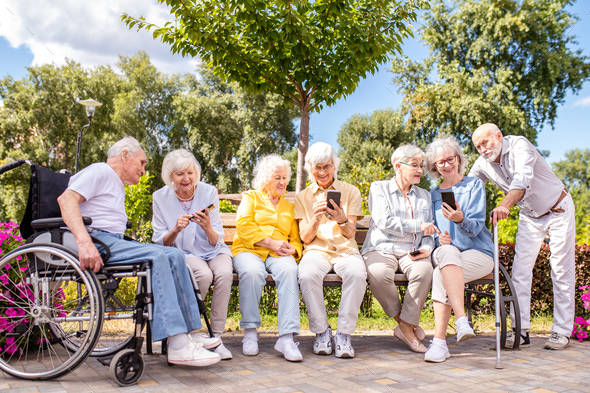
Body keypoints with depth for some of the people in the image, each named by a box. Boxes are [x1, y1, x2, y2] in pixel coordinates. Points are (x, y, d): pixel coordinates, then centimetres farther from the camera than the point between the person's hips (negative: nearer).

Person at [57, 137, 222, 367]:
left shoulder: (118, 186, 31)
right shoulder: (100, 172, 0)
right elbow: (66, 199, -19)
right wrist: (84, 242, -33)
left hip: (115, 243, 10)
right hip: (98, 240, -10)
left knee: (174, 255, -4)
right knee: (157, 257, -27)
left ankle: (188, 333, -9)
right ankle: (177, 346, -32)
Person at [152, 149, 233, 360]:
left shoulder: (208, 192, -7)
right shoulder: (160, 197, -5)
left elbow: (216, 242, -7)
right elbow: (161, 242, -3)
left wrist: (207, 227, -29)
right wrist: (176, 229, -23)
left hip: (213, 251, 1)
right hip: (184, 253, -1)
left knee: (224, 273, -32)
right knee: (204, 275, -33)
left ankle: (216, 337, -19)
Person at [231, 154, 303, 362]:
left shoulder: (289, 206, 28)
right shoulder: (251, 197, 18)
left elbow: (295, 239, 23)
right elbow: (243, 226, 1)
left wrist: (292, 250, -3)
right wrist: (271, 243, -10)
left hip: (278, 254, 2)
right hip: (248, 250, -2)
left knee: (289, 270, -34)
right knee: (252, 271, -38)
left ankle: (287, 337, -39)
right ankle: (250, 332, -24)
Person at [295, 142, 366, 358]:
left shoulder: (351, 192, 8)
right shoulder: (303, 197, 11)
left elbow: (350, 234, 2)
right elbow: (306, 237, 4)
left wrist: (341, 219, -22)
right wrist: (316, 219, -18)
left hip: (345, 250, 0)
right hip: (317, 250, 0)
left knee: (357, 274, -35)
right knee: (307, 275, -35)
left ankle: (344, 334, -21)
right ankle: (321, 331, -15)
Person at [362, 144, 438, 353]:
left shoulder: (424, 195, 22)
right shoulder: (379, 188, 9)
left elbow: (429, 232, 17)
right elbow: (384, 221, -7)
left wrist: (426, 248, -5)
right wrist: (418, 225, -6)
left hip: (411, 253, 3)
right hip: (381, 249, -3)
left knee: (424, 270, -34)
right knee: (379, 274, -37)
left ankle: (406, 325, -18)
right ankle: (401, 319, -11)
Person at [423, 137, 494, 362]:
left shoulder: (474, 185, 6)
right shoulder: (433, 195, 19)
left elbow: (476, 226, -5)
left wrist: (460, 219, -27)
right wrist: (438, 238, -7)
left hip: (478, 254, -3)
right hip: (445, 254, 3)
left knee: (440, 274, -34)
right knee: (448, 251, -36)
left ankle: (439, 341, -38)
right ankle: (462, 320, -43)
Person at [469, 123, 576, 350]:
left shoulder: (519, 145, -27)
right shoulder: (482, 165, -9)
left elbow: (523, 179, -44)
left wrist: (505, 205, -61)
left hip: (558, 209, -5)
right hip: (530, 217, 5)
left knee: (562, 271, -2)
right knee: (520, 269, -5)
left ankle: (562, 332, 6)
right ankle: (521, 331, -4)